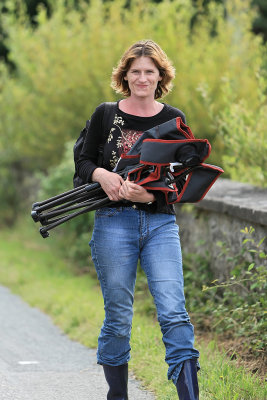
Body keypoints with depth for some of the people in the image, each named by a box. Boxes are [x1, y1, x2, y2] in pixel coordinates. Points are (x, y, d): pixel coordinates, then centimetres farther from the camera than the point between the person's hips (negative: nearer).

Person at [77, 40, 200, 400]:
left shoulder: (174, 120, 6)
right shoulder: (106, 114, 5)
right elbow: (83, 161, 10)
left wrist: (151, 195, -16)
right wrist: (101, 174, -13)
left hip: (161, 223, 0)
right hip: (115, 222, 0)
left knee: (173, 312, -12)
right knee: (118, 317, 4)